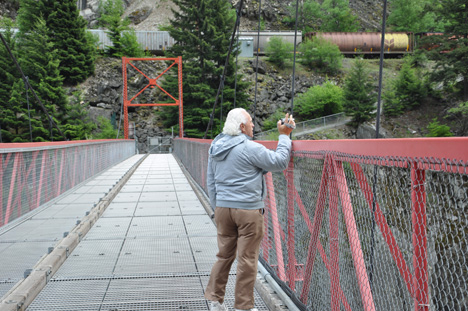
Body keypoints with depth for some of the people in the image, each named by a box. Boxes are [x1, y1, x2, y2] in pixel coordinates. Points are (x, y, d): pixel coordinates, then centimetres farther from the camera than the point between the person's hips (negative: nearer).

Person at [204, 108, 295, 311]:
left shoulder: (215, 147, 10)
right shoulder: (250, 148, -14)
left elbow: (211, 181, 16)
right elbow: (279, 163, -8)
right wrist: (284, 136, 2)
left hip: (223, 208, 7)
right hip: (248, 210, -7)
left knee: (224, 255, 15)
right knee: (247, 259, 3)